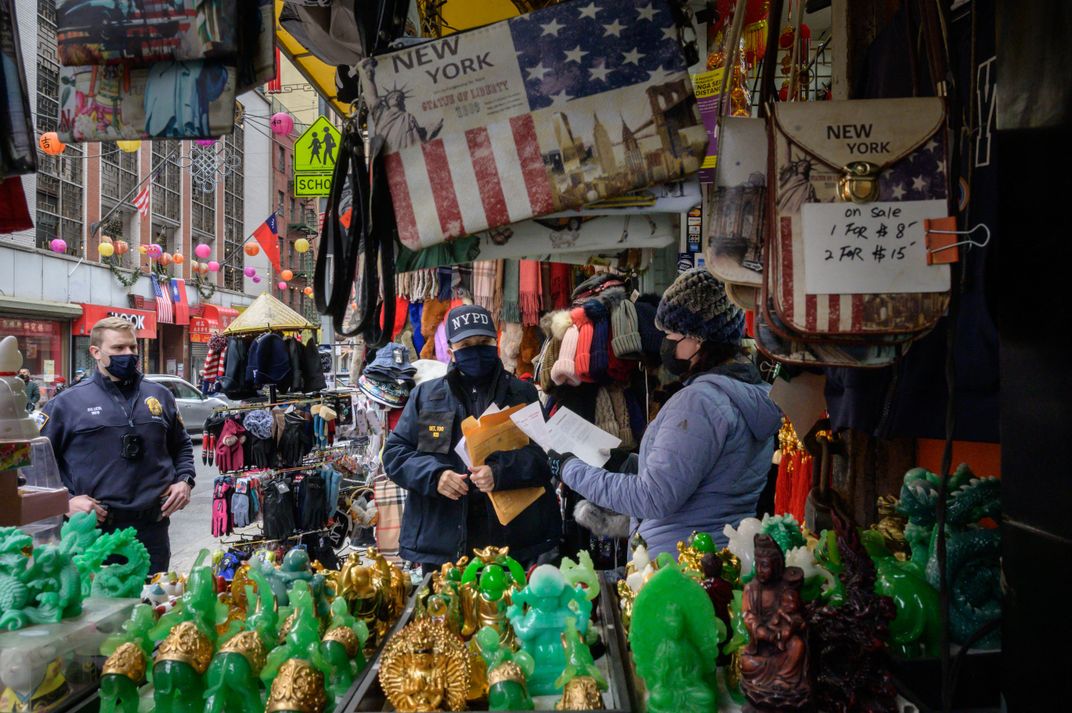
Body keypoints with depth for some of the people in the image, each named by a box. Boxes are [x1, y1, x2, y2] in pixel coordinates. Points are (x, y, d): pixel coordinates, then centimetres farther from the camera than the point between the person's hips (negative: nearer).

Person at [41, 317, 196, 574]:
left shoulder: (159, 396, 9)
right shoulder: (68, 403, -1)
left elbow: (182, 446, 22)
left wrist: (185, 480, 5)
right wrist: (65, 500, -10)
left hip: (153, 528, 3)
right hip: (94, 528, -3)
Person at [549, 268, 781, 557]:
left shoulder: (699, 400, -19)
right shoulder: (753, 390, 10)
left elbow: (654, 499, -21)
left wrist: (573, 470, -13)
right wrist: (628, 462, 13)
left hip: (678, 566, -10)